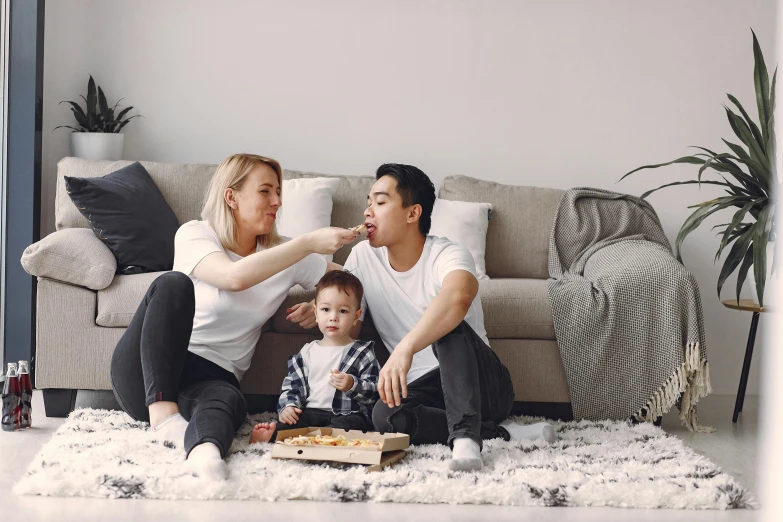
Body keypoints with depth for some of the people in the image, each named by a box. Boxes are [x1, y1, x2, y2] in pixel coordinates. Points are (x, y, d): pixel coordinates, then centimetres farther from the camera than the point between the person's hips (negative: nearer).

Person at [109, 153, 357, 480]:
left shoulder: (283, 252, 12)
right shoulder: (194, 235, -2)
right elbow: (235, 276, -23)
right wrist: (310, 242, -22)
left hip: (211, 378, 2)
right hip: (145, 374, -2)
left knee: (229, 401, -37)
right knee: (174, 284, -31)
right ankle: (162, 410, -35)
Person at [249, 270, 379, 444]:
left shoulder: (363, 353, 8)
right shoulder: (308, 352, 18)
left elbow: (375, 390, 0)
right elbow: (292, 385, 17)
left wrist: (352, 385, -19)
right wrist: (288, 406, -4)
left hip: (349, 414, -4)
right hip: (312, 412, 4)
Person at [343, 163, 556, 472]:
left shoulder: (446, 256, -16)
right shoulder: (363, 257, 2)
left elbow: (459, 296, -42)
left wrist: (405, 348, -54)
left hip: (484, 386, -4)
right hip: (423, 389, 4)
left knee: (448, 326, -33)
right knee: (385, 415, -31)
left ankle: (465, 436, -41)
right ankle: (501, 432, -22)